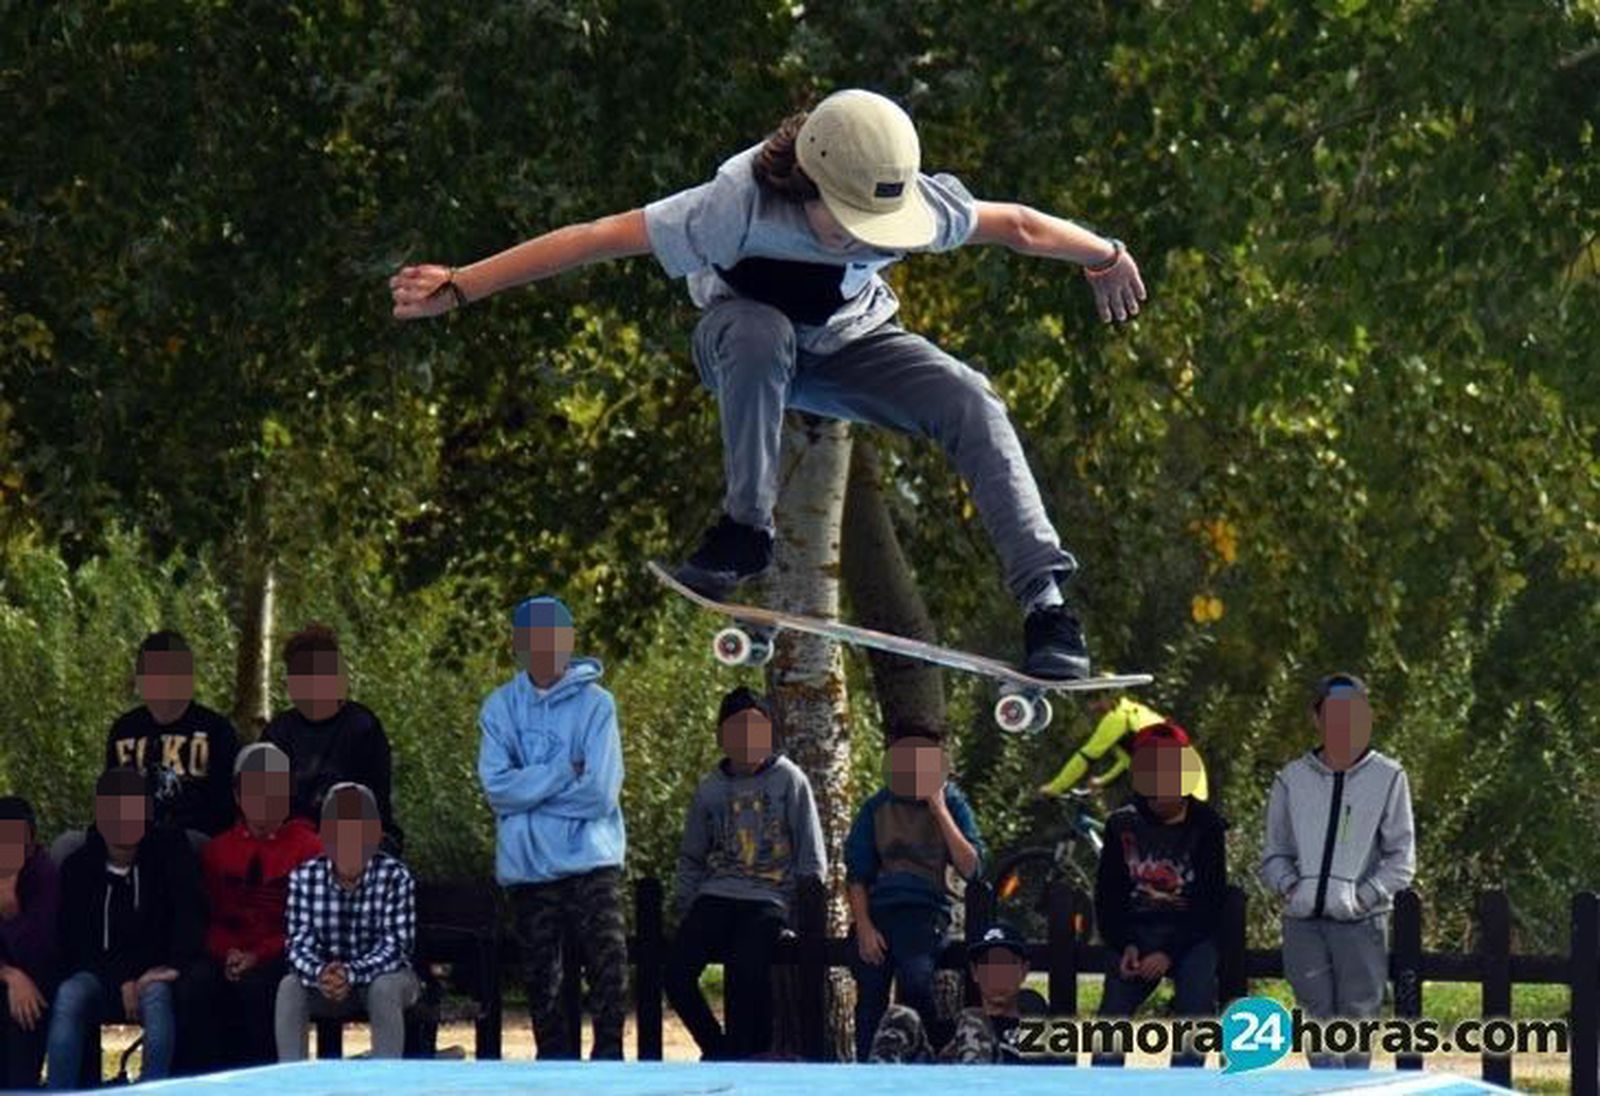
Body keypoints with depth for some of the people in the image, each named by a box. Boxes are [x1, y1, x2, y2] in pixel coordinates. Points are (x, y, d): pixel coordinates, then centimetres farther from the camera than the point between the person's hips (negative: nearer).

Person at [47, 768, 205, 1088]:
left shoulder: (169, 849, 2)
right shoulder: (78, 867, 3)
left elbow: (190, 910, -6)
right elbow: (76, 941, 0)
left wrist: (175, 966, -21)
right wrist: (123, 982, -15)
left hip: (154, 975, -1)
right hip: (100, 976, 1)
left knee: (156, 993, -37)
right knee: (69, 995, -32)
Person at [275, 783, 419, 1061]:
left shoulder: (395, 877, -17)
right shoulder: (304, 878, -10)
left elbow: (395, 945, -21)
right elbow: (299, 943, -15)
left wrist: (351, 974, -39)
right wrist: (319, 974, -39)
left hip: (384, 975, -2)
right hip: (324, 983, 2)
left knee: (384, 989, -35)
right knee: (289, 986, -27)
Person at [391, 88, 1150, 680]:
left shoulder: (914, 201, -29)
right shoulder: (740, 204, -38)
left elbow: (1014, 225, -10)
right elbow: (591, 240, -36)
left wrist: (1104, 257, 7)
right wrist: (459, 288, -36)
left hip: (849, 344, 3)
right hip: (745, 342, -3)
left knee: (971, 403, -23)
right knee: (759, 331, -40)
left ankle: (1045, 603, -26)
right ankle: (746, 528, -29)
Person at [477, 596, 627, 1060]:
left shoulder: (595, 704, -2)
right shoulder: (501, 707, 6)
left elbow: (600, 792, -11)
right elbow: (496, 786, -6)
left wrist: (530, 787, -6)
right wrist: (564, 772, -11)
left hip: (590, 863, -3)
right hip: (528, 864, 3)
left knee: (608, 963, -11)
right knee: (541, 973, 8)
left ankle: (609, 1053, -3)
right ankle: (554, 1059, 16)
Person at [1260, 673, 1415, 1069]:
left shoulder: (1388, 777, 6)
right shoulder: (1292, 778, 12)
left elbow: (1401, 858, 4)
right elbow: (1275, 852, 17)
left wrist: (1365, 895, -9)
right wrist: (1289, 886, -4)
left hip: (1361, 921, -2)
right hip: (1304, 920, 2)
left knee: (1356, 1016, -3)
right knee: (1319, 1016, -1)